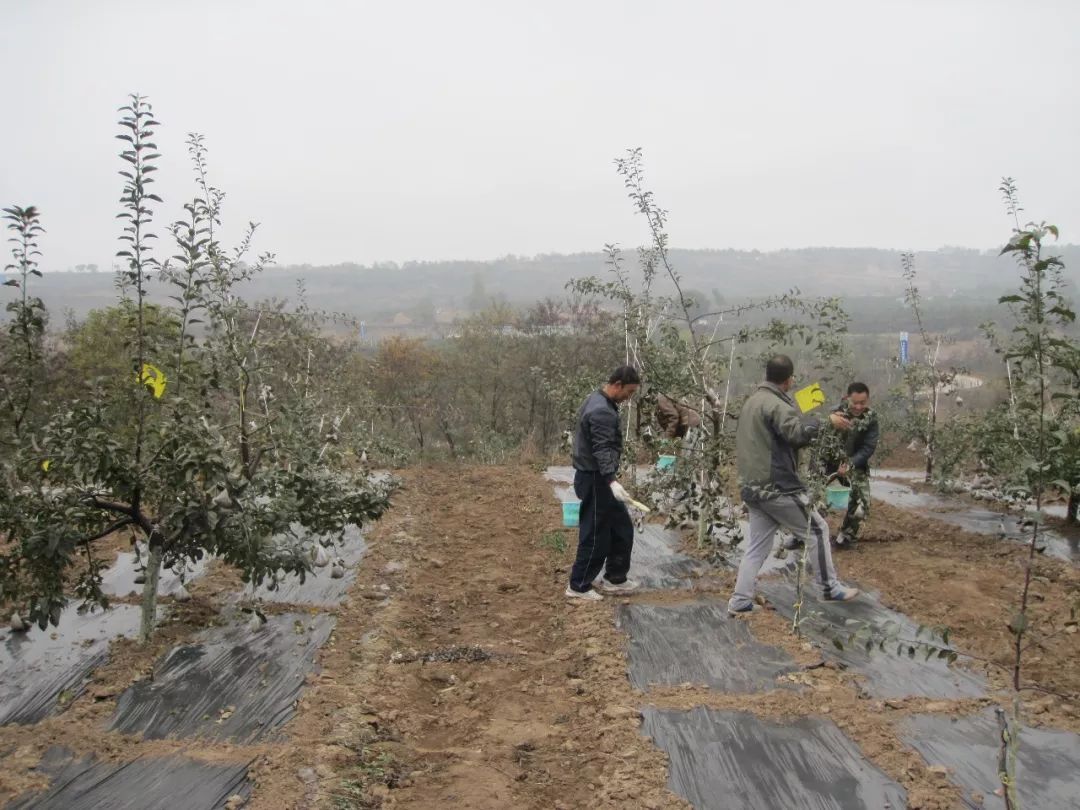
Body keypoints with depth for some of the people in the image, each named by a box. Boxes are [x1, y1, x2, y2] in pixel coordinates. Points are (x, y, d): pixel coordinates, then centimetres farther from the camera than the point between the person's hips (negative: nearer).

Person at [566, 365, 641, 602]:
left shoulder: (597, 401, 13)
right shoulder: (602, 411, -21)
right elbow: (602, 450, -31)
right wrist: (612, 481, -41)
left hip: (597, 478, 10)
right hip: (595, 480, -10)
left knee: (622, 527, 14)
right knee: (595, 534, -3)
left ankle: (615, 578, 23)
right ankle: (578, 586, 6)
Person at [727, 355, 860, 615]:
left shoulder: (752, 402, 16)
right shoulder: (775, 404, -15)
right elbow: (797, 432, -30)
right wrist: (827, 421, -23)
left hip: (753, 486, 9)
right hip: (777, 486, -9)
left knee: (757, 545, 11)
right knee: (817, 529, 5)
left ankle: (739, 601, 8)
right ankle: (830, 588, 12)